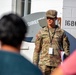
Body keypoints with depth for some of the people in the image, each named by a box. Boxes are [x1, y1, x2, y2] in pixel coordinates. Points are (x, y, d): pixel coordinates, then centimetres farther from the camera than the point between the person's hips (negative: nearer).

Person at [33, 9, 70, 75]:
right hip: (44, 63, 0)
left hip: (57, 64, 0)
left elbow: (66, 48, 6)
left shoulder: (61, 32, 5)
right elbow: (37, 49, 7)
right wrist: (35, 64, 2)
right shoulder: (41, 32, 5)